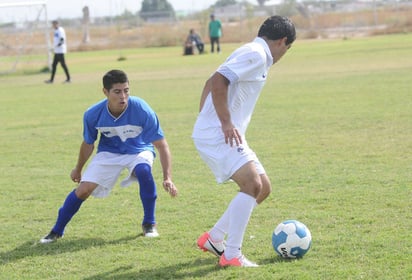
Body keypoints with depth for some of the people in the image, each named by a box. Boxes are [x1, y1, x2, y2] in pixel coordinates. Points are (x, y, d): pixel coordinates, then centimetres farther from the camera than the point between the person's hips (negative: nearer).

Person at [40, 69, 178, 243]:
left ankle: (149, 224, -14)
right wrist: (78, 169, 14)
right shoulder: (93, 114, -23)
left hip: (139, 150, -2)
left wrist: (167, 178, -34)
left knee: (143, 170, -35)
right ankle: (57, 231, 11)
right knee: (83, 190, -11)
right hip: (109, 152, 2)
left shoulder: (142, 110, -31)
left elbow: (161, 145, -25)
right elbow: (88, 144, 0)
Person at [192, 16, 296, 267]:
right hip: (217, 134, -10)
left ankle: (213, 239, 19)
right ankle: (231, 256, -20)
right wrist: (226, 123, -23)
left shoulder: (253, 54, 19)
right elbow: (218, 81, -24)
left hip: (226, 134, 10)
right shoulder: (256, 54, -12)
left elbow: (213, 83, 23)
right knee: (252, 184, -22)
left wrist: (205, 119, 24)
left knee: (263, 187, 12)